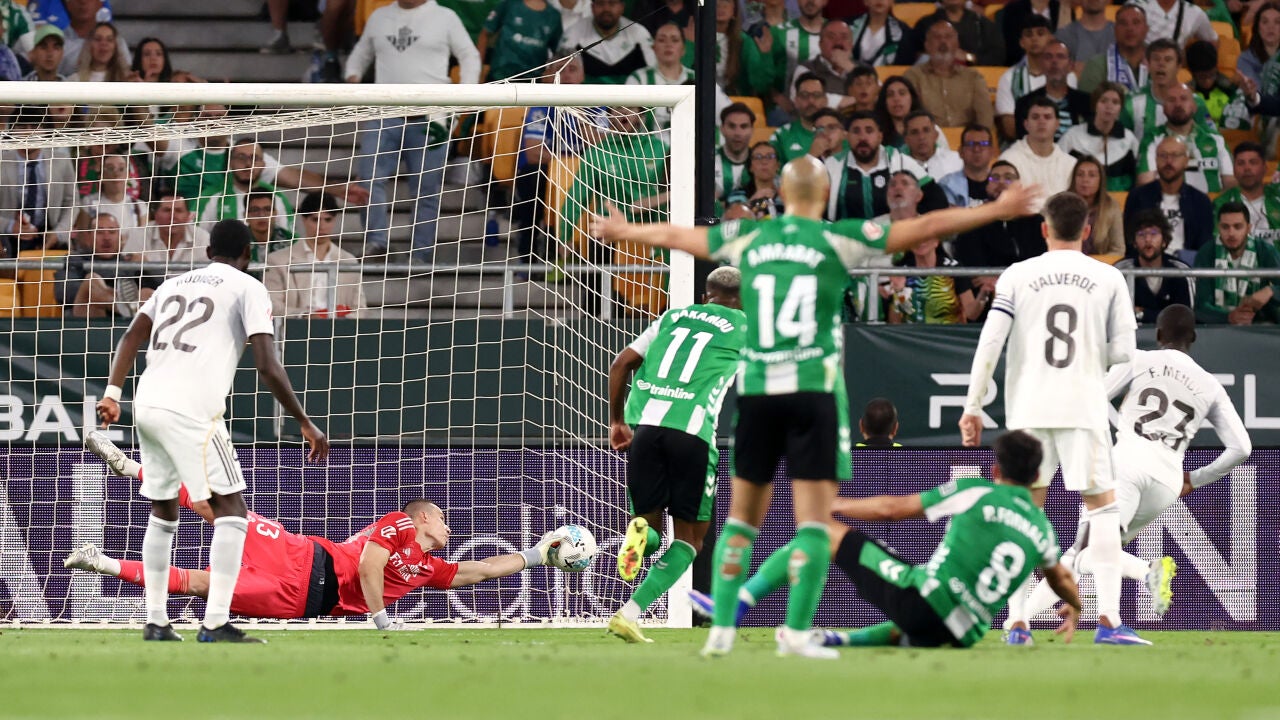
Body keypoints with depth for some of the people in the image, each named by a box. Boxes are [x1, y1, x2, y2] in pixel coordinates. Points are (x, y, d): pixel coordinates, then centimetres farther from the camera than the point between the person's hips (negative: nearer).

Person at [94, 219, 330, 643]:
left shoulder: (174, 284, 24)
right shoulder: (247, 288, 5)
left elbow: (131, 336, 12)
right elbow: (268, 367, -5)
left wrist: (113, 394, 4)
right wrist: (305, 424, 0)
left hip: (147, 406, 7)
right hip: (190, 410, -7)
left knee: (163, 511, 21)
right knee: (231, 509, -5)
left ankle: (155, 621, 21)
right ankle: (215, 623, -16)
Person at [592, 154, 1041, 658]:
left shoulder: (749, 239, 9)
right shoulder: (837, 240, -1)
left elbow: (672, 236, 25)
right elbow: (926, 228, -1)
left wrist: (620, 231, 43)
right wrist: (997, 210, 5)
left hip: (755, 390, 3)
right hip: (814, 390, -3)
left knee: (744, 513, 13)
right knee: (814, 515, 0)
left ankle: (721, 629, 10)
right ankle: (797, 631, -8)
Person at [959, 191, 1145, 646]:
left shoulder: (1016, 276, 4)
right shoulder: (1109, 279, 4)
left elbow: (989, 343, -3)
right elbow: (1123, 351, 0)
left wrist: (972, 407, 1)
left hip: (1027, 408, 1)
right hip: (1084, 407, -1)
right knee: (1102, 507, 6)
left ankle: (1016, 622, 2)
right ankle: (1109, 620, -5)